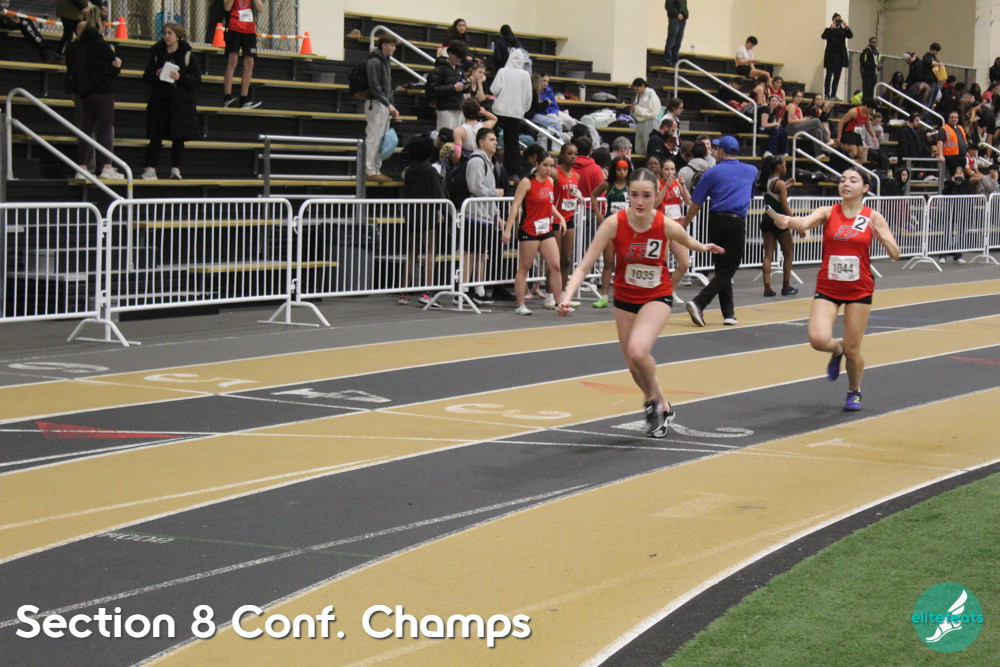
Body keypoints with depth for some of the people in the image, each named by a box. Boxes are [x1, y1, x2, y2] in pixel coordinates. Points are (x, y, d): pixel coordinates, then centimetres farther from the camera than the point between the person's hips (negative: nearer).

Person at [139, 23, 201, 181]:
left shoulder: (187, 55, 1)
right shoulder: (156, 54, 7)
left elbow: (197, 79, -2)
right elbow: (146, 77, 10)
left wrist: (181, 78, -18)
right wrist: (156, 75, -11)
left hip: (181, 102, -1)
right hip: (159, 101, 1)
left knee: (178, 137, 1)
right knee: (156, 135, -3)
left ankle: (175, 168, 9)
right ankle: (150, 168, -4)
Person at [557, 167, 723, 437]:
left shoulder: (666, 226, -22)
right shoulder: (614, 223, -23)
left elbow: (688, 241, 7)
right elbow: (585, 266, -25)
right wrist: (567, 297, -36)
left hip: (657, 297, -2)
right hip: (624, 298, 3)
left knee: (637, 351, -27)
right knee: (633, 364, 12)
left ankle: (656, 400, 2)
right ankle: (662, 408, 40)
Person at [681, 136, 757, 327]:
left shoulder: (712, 173, 5)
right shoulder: (751, 172, 12)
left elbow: (696, 203, 4)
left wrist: (685, 222, 16)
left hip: (716, 221, 1)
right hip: (737, 222, -1)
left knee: (722, 269, 11)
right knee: (727, 270, -1)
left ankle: (729, 313, 10)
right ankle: (698, 303, -18)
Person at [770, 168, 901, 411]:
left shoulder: (873, 217, -1)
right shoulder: (828, 213, -2)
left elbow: (895, 254, -1)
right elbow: (805, 223, -23)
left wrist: (880, 235, -20)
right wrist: (786, 221, -45)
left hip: (859, 290, 0)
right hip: (827, 288, 0)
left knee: (852, 350, 3)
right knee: (818, 340, -20)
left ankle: (854, 392, 33)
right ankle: (837, 349, 18)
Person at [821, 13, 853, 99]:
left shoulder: (843, 30, 11)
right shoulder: (829, 30, 2)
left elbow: (850, 36, -4)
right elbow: (824, 36, -16)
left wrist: (847, 27, -18)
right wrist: (830, 28, -26)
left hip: (840, 56, 4)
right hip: (831, 56, -4)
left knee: (837, 76, 4)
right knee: (829, 75, -5)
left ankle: (833, 95, 7)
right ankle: (827, 94, -6)